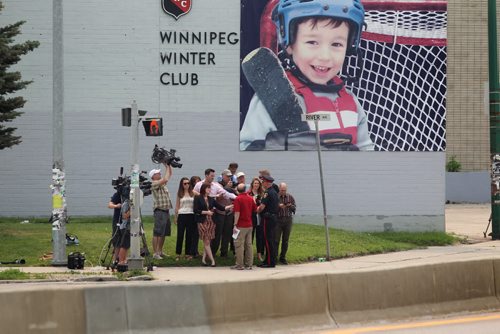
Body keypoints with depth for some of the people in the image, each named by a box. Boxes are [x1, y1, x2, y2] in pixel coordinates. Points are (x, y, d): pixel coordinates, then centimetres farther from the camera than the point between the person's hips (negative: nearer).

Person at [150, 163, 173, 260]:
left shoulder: (162, 183, 16)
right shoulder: (154, 184, -10)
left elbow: (169, 174, 23)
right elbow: (165, 179, -23)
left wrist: (169, 165, 8)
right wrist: (167, 167, -11)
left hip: (166, 210, 9)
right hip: (159, 211, -9)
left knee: (164, 233, 13)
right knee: (157, 233, -9)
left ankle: (160, 252, 20)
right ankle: (155, 253, -10)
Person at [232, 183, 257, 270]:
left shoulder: (238, 199, -12)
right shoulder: (250, 198, 6)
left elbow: (237, 213, -18)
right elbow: (255, 210, 15)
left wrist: (235, 225, -14)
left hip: (241, 226, -6)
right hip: (249, 225, 6)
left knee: (239, 245, -2)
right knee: (248, 245, 10)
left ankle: (239, 265, -3)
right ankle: (249, 264, 12)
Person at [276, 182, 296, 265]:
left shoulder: (290, 197, 9)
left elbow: (294, 208, 9)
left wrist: (290, 206, -11)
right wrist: (278, 206, -20)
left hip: (288, 220, 3)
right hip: (278, 220, -3)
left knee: (285, 240, 5)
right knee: (276, 240, -7)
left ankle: (283, 258, 13)